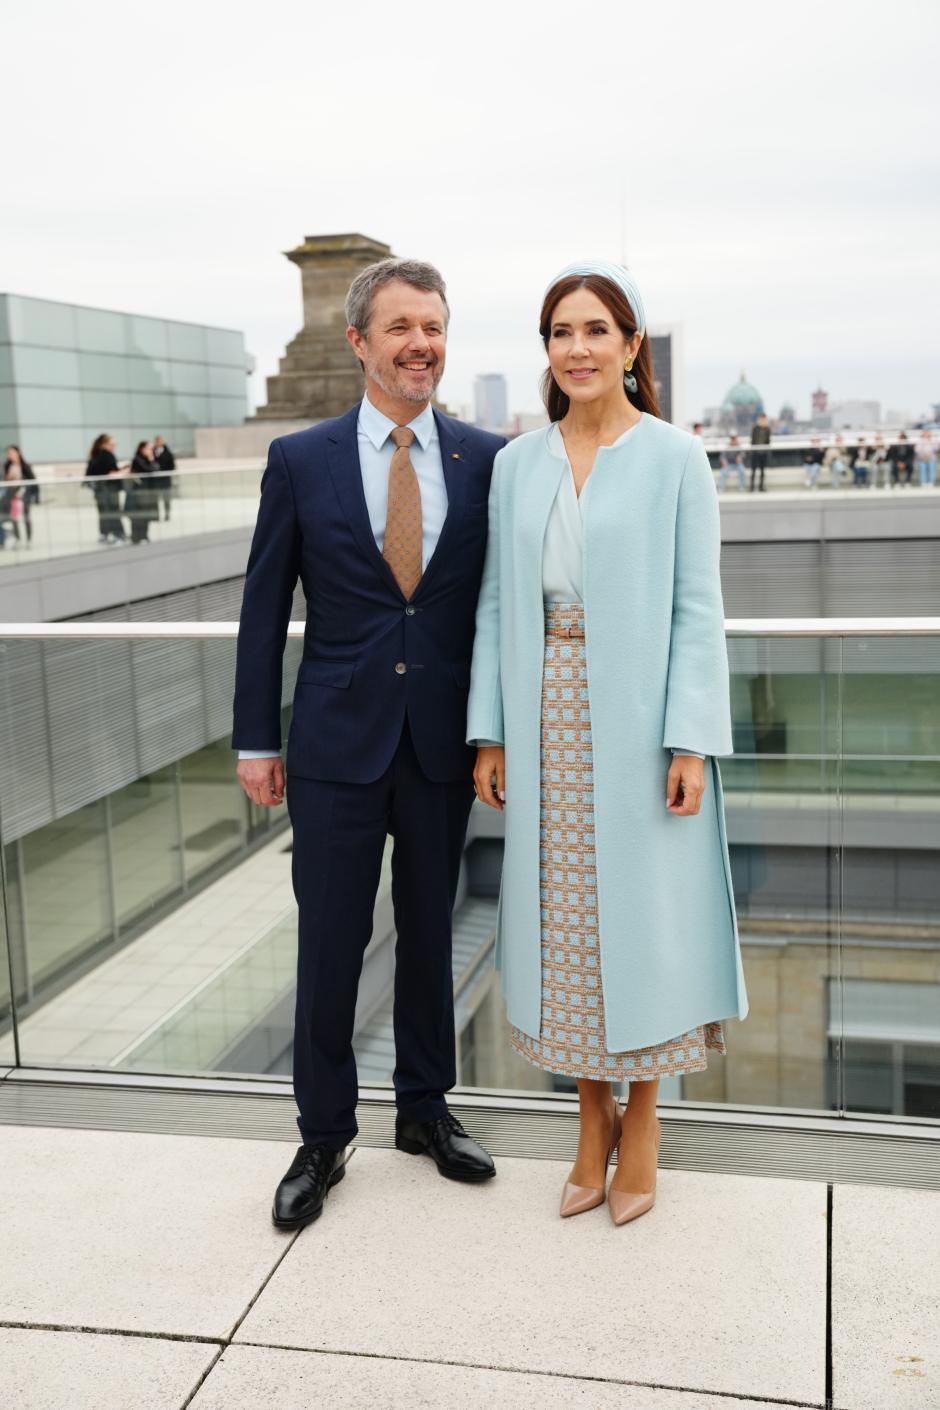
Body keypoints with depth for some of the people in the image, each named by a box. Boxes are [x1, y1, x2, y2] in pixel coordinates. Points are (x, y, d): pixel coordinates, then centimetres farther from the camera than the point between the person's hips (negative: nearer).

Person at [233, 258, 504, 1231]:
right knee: (329, 947, 6)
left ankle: (424, 1109, 35)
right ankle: (323, 1138, 25)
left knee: (429, 933, 15)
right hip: (337, 746, -1)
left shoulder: (487, 460, 0)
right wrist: (257, 739, 1)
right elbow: (264, 607, 2)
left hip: (443, 744, 1)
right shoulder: (300, 460, -1)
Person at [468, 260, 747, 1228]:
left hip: (637, 725, -3)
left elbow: (696, 607, -6)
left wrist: (690, 742, -12)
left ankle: (641, 1119, 24)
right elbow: (496, 603, 7)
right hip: (545, 725, 3)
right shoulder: (517, 464, 7)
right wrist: (489, 732, 2)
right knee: (565, 916, 10)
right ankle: (593, 1115, 26)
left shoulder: (674, 459, -2)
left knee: (641, 911, 6)